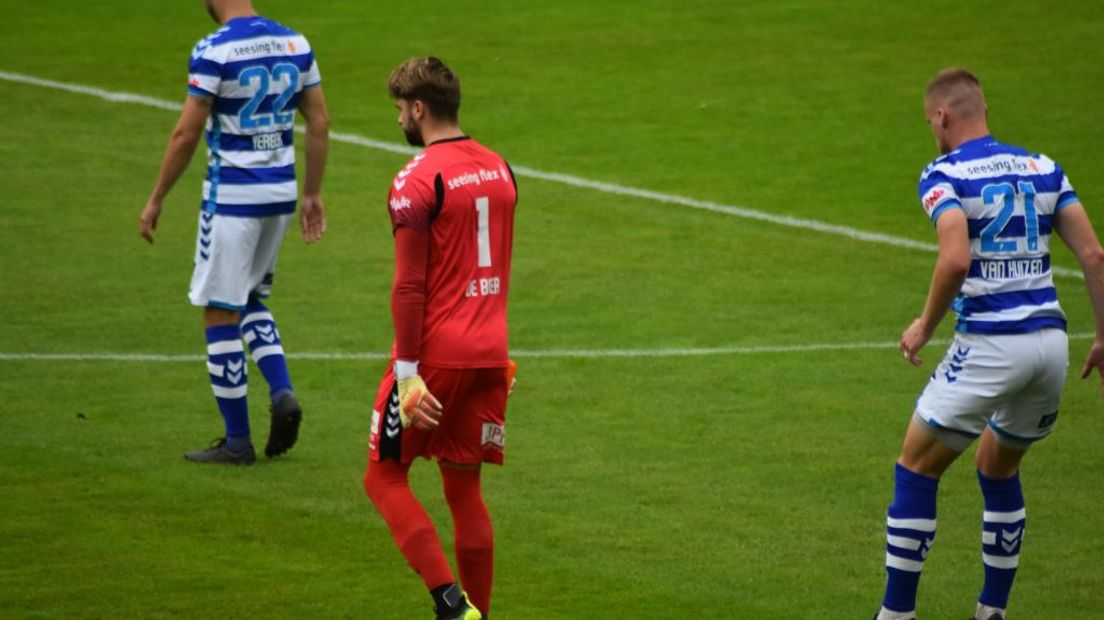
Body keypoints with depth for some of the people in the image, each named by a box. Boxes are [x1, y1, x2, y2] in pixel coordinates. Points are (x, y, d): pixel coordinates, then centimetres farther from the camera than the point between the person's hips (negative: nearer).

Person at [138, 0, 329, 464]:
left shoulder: (213, 52, -15)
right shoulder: (295, 43, 3)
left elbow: (186, 135, -14)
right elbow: (320, 123, 8)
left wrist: (155, 201, -4)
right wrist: (313, 194, 17)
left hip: (231, 197, -7)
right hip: (281, 193, 7)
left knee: (220, 314, 4)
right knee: (252, 302, 23)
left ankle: (237, 441, 7)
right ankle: (282, 392, 1)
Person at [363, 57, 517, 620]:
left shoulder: (418, 180, -14)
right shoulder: (498, 169, 10)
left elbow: (409, 287, -17)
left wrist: (407, 373, -16)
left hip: (437, 355, -7)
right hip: (489, 353, 7)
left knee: (385, 476, 3)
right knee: (465, 488, 13)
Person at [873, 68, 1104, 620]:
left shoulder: (944, 176, -5)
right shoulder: (1042, 169, 12)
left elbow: (956, 260, -21)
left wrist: (924, 327, -6)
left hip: (989, 345, -6)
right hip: (1051, 342, 6)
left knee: (916, 470, 9)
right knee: (999, 470, 26)